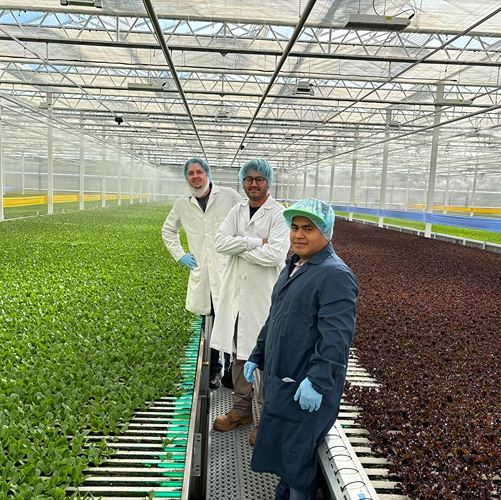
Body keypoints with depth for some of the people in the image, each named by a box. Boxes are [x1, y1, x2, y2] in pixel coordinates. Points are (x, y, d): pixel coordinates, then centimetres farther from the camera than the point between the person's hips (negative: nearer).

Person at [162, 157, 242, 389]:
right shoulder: (183, 204, 8)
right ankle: (213, 369, 27)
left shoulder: (229, 196, -3)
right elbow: (168, 230, 23)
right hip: (201, 275, 4)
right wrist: (180, 255, 11)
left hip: (228, 272, -3)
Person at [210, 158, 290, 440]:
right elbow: (221, 242, -5)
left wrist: (238, 246, -11)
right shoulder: (237, 211, 8)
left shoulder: (279, 214, -8)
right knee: (239, 353, 15)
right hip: (237, 292, 6)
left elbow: (275, 255, -21)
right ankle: (241, 409, 31)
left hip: (265, 295, -5)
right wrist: (255, 242, -16)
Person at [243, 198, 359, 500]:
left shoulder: (335, 275, -18)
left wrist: (317, 382, -29)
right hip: (280, 379, 9)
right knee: (280, 449, 22)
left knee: (298, 455, 3)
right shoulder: (294, 266, 12)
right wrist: (257, 357, 20)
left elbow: (336, 336, -25)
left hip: (306, 388, -9)